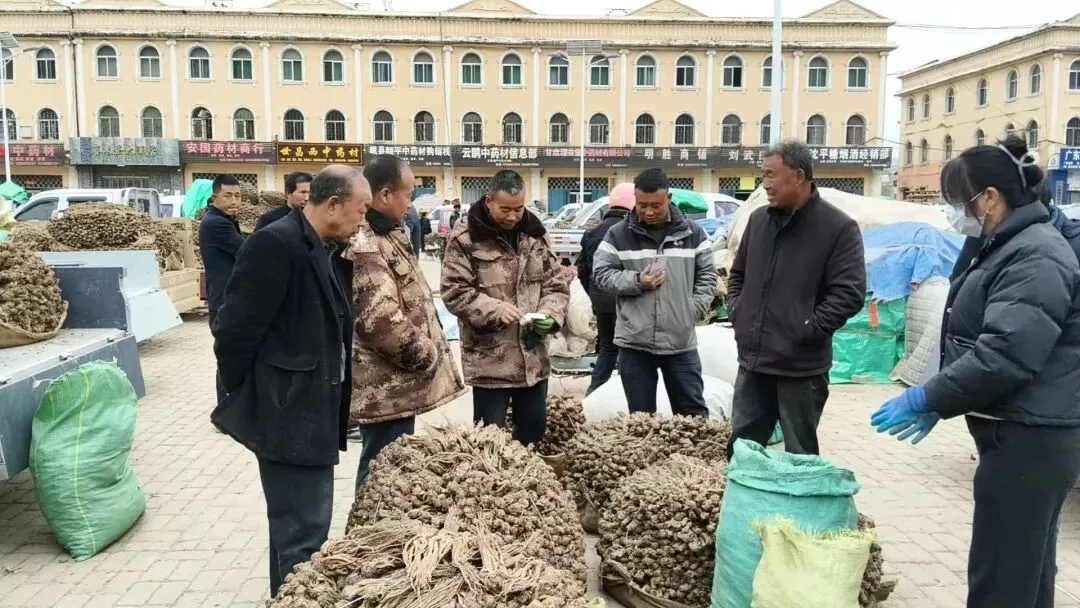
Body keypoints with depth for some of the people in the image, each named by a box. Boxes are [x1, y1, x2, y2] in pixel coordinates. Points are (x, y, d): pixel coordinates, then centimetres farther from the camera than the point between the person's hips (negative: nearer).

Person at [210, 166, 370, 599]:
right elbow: (236, 329, -19)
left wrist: (336, 400, 14)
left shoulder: (332, 250, 10)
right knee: (303, 531, -2)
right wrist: (242, 397, -8)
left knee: (300, 525, 21)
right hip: (288, 414, -9)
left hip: (315, 411, 9)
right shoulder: (277, 244, -19)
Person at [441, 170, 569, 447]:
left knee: (535, 428, 17)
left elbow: (556, 284, 10)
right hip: (489, 359, -5)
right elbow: (454, 292, -11)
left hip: (533, 355, 5)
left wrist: (550, 314, -9)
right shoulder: (465, 238, -9)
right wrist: (496, 310, -24)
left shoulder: (534, 233, 7)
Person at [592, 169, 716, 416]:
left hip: (681, 342, 1)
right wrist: (636, 282, -13)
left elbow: (707, 275, 9)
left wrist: (694, 309, -4)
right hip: (634, 342, 0)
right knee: (641, 416, 11)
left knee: (693, 412, 10)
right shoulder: (618, 235, -1)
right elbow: (600, 273, 0)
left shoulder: (692, 233, 4)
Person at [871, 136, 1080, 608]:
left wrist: (927, 398, -21)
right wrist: (938, 402, 15)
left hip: (1029, 439, -10)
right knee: (1025, 567, 21)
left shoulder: (1036, 257, -18)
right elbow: (978, 342, 21)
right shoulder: (1008, 249, 15)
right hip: (1021, 434, 10)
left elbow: (1006, 354, -29)